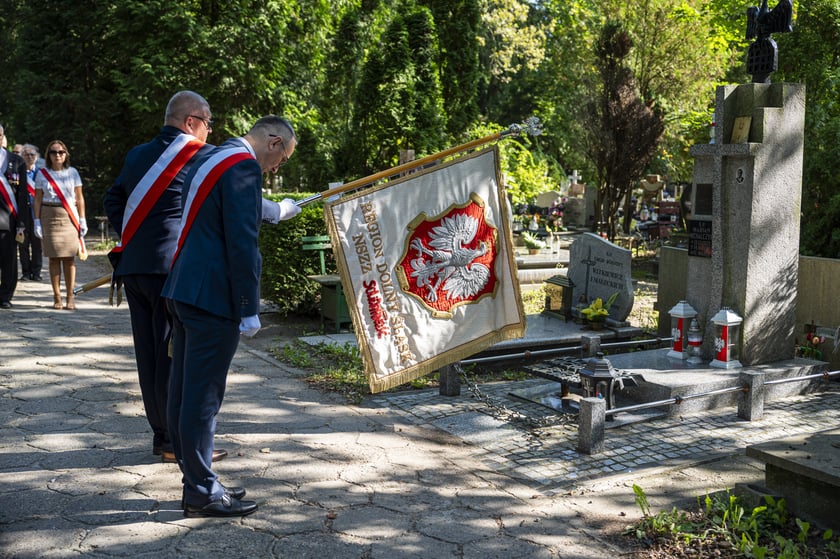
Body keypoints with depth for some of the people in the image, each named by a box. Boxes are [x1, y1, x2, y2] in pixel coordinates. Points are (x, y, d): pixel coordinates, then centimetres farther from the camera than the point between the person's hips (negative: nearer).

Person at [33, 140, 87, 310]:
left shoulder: (72, 172, 8)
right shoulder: (42, 173, 7)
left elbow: (80, 198, 8)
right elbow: (37, 199, 7)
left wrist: (82, 220, 3)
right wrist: (37, 221, -1)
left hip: (70, 217, 0)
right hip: (49, 217, 0)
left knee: (69, 257, -3)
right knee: (54, 257, -1)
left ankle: (70, 297, 2)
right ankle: (57, 297, 4)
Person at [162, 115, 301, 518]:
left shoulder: (211, 159, 18)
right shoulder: (244, 166, -13)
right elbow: (241, 243, -19)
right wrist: (249, 309, -16)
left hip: (182, 292, 11)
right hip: (212, 299, -10)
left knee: (183, 392, 14)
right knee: (203, 396, -3)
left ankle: (196, 483, 26)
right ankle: (202, 493, 7)